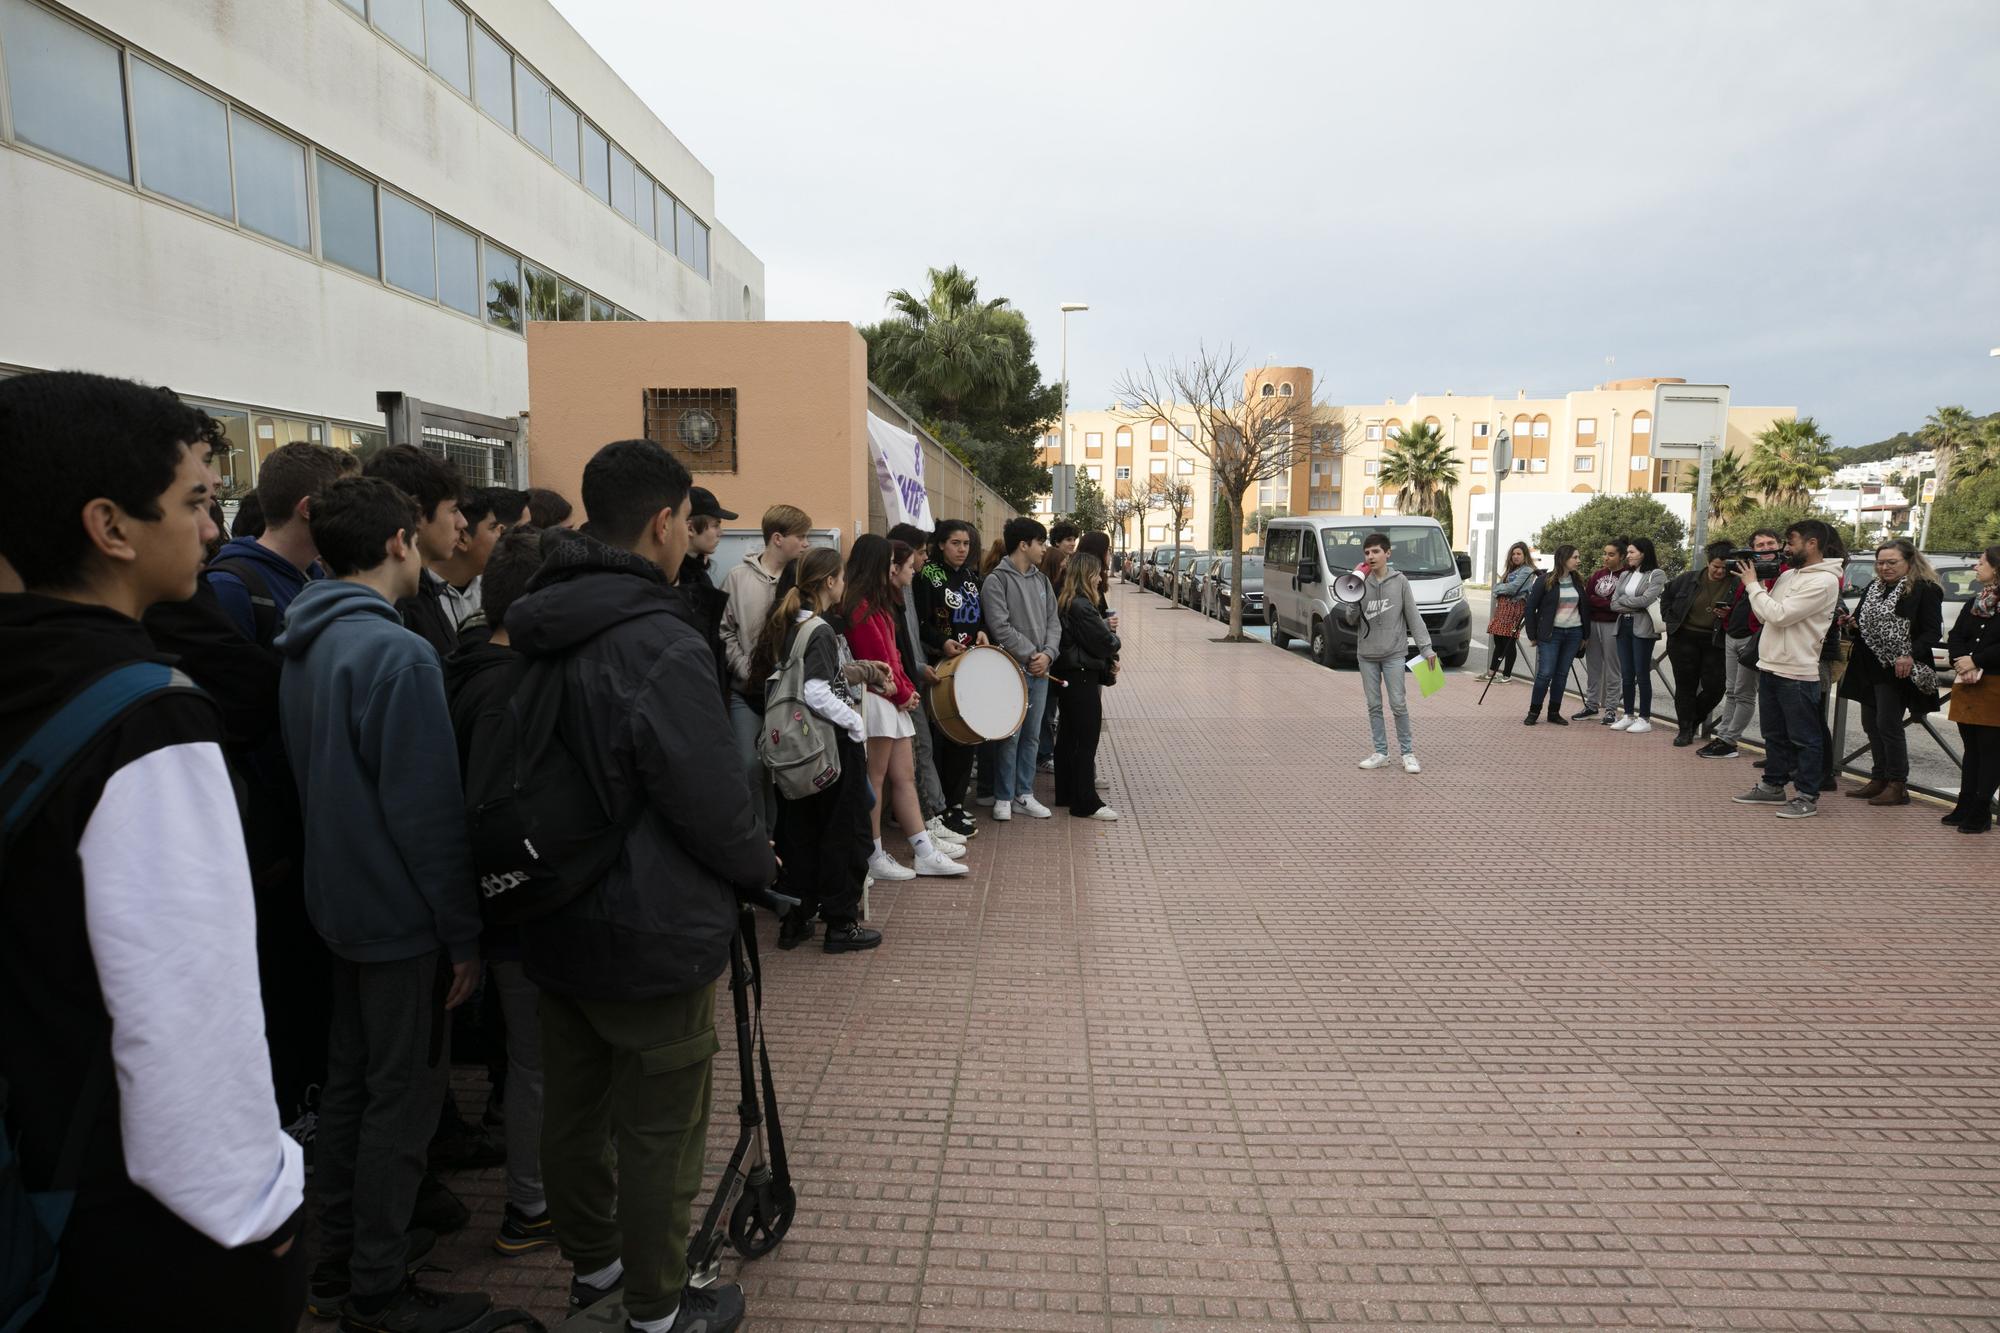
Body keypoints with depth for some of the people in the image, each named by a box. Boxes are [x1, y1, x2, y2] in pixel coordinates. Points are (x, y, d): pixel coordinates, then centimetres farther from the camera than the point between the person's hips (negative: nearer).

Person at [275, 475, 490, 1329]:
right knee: (404, 1095, 5)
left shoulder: (304, 647, 6)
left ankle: (335, 1259, 34)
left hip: (339, 898, 9)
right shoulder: (398, 654, -22)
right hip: (403, 913, -9)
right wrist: (462, 933, -15)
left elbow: (309, 778, 14)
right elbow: (428, 811, -22)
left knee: (350, 1081, 19)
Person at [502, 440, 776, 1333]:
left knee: (571, 1108, 22)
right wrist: (759, 863, -1)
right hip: (653, 934, -8)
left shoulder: (531, 634, 1)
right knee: (659, 1129, 9)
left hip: (554, 925, 9)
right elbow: (712, 802, -21)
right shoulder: (661, 648, -26)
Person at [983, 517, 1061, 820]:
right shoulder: (997, 580, -8)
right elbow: (1000, 627, -15)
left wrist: (1047, 654, -7)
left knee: (1031, 735, 12)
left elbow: (1053, 622, 10)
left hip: (1040, 670, 6)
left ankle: (1024, 793, 22)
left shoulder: (1042, 580, 13)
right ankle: (1003, 798, 11)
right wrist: (1030, 655, -14)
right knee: (1010, 736, -1)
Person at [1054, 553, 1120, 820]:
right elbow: (1105, 643, -18)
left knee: (1068, 736, 16)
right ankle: (1086, 803, 0)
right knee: (1086, 740, -5)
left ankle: (1065, 793, 25)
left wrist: (1109, 661, 3)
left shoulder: (1064, 601, 12)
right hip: (1082, 678, -10)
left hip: (1066, 675, 10)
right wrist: (1115, 640, 5)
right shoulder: (1082, 606, -19)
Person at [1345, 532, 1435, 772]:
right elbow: (1351, 619, 3)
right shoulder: (1361, 583, 3)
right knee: (1374, 705, 7)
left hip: (1393, 653, -3)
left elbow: (1413, 616, 0)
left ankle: (1408, 752, 9)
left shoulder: (1400, 582, -1)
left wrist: (1426, 647, -5)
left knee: (1398, 704, -3)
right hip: (1366, 654, 3)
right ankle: (1381, 752, 16)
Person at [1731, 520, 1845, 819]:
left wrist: (1752, 584, -11)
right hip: (1769, 666, 9)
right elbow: (1765, 615, 13)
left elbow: (1778, 615, -22)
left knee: (1804, 738, 1)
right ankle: (1773, 786, 29)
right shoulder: (1787, 575, 12)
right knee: (1774, 734, 18)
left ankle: (1807, 797, 8)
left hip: (1797, 673, -9)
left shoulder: (1823, 581, -15)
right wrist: (1754, 583, 3)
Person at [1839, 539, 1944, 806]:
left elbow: (1933, 632, -12)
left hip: (1896, 671, -8)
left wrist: (1910, 656, -25)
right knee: (1871, 724, 11)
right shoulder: (1874, 588, 15)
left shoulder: (1925, 590, -7)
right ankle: (1879, 779, 21)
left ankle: (1898, 785, 5)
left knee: (1888, 725, -5)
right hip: (1869, 669, 8)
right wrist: (1852, 624, 2)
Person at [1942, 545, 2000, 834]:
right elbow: (1955, 637, 8)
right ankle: (1965, 807, 19)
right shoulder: (1974, 603, 14)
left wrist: (1977, 661, -19)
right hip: (1967, 686, 7)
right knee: (1971, 749, 13)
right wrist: (1961, 660, -9)